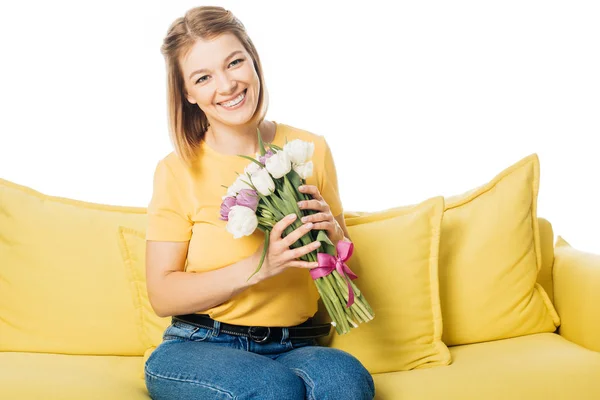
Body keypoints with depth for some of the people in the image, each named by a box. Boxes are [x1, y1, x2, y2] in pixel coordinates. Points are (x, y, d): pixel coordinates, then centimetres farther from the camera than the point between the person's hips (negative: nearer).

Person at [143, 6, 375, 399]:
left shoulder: (311, 150, 5)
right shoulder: (177, 171, -2)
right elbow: (162, 295, -6)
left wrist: (331, 231, -8)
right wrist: (258, 267, -18)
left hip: (294, 348, 2)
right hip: (196, 349, -1)